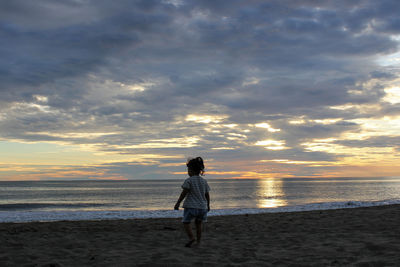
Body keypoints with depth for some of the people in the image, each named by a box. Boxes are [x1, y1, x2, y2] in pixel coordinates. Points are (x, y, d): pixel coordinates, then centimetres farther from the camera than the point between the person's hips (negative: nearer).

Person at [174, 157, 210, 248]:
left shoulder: (189, 180, -8)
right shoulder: (204, 181, 7)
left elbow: (184, 193, -12)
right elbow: (207, 195, 11)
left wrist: (177, 203, -5)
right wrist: (208, 205, 23)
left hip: (191, 206, -5)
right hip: (202, 206, 5)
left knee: (186, 222, 8)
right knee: (198, 223, 17)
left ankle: (191, 237, -13)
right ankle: (198, 241, 16)